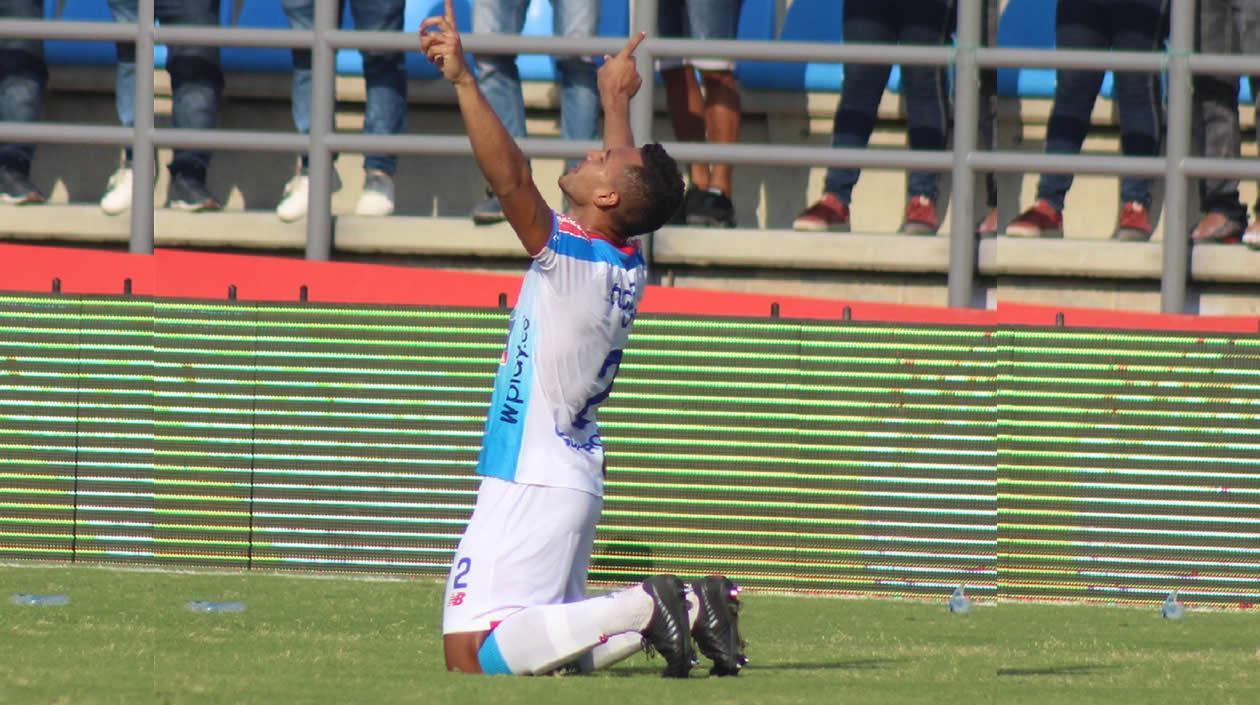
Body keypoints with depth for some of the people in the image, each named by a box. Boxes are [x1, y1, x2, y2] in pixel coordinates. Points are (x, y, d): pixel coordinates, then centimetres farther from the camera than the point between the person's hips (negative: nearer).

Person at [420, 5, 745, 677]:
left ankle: (640, 607, -19)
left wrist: (462, 80, -29)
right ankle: (691, 605, 3)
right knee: (550, 638, 18)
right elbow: (634, 178, 28)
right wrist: (615, 99, 43)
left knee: (473, 654, -16)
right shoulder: (628, 265, 8)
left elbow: (511, 177, -28)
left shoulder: (570, 257, -16)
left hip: (531, 485, -9)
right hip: (575, 480, 9)